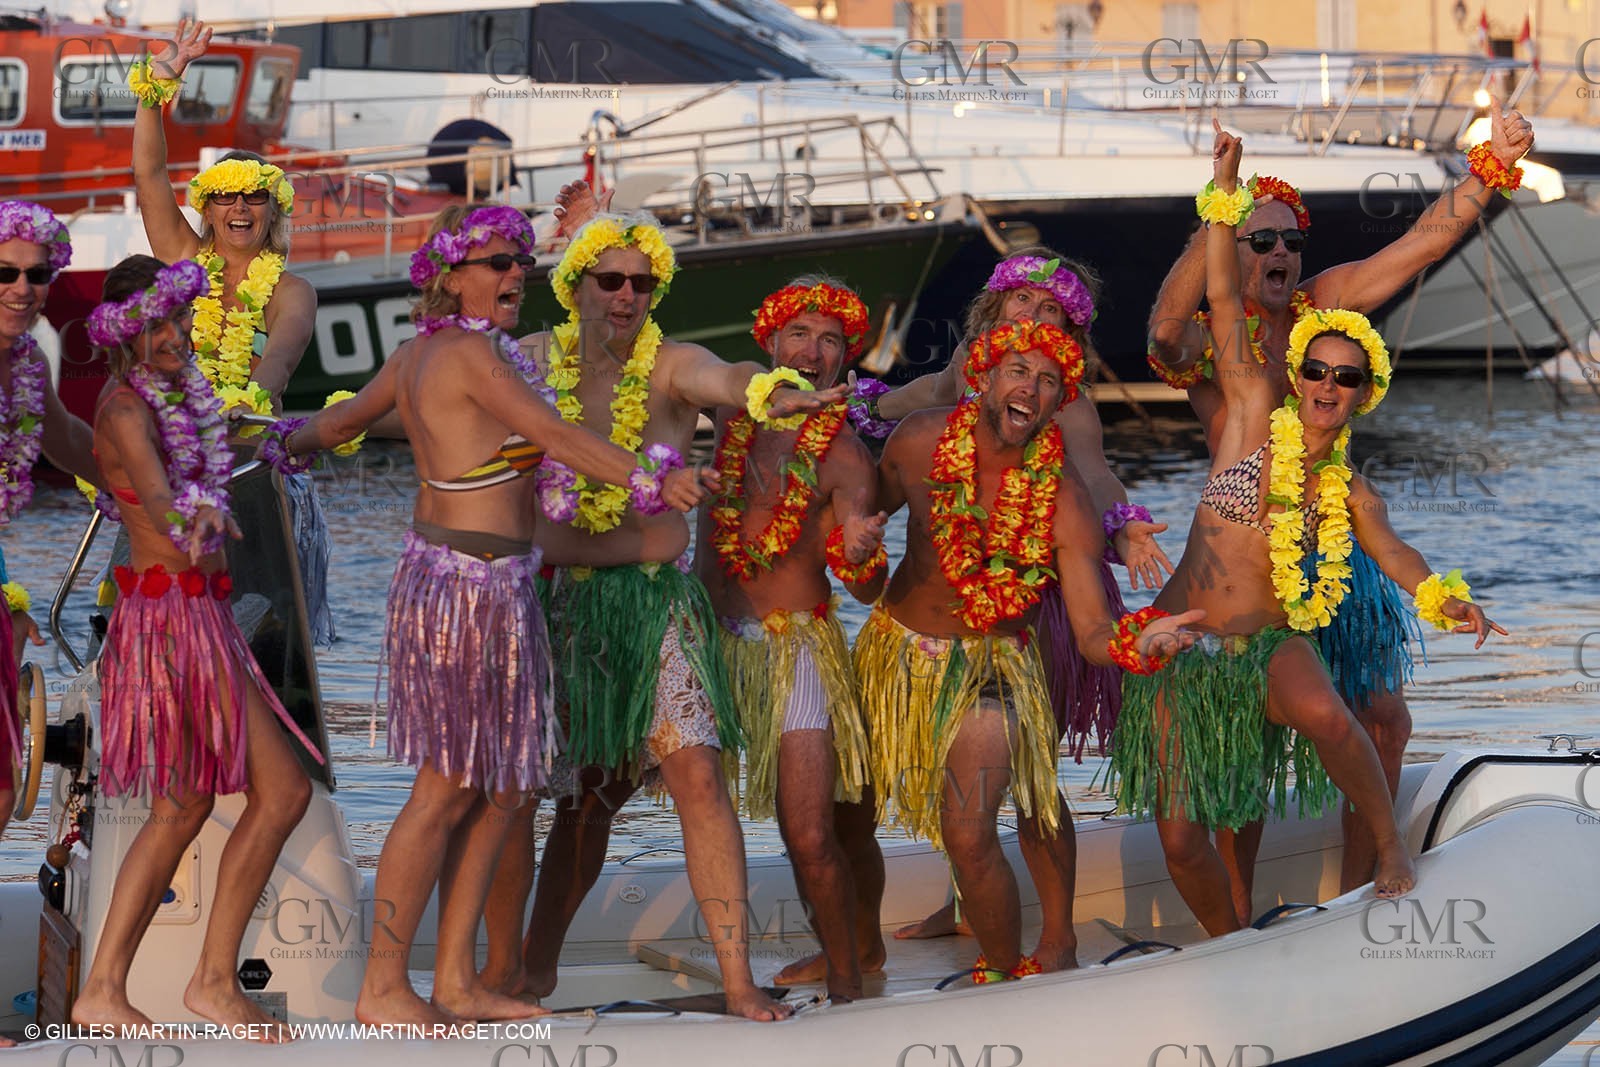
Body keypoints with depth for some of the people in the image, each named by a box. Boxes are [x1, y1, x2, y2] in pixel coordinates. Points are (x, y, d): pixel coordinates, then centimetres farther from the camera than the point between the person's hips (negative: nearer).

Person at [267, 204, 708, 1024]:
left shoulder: (417, 354, 10)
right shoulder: (472, 354, -16)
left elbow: (344, 417, 26)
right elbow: (555, 437, -26)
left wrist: (292, 440, 46)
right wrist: (649, 480, -35)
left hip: (440, 569, 10)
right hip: (471, 586, -10)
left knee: (500, 788, 12)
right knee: (447, 792, -3)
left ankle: (457, 981, 16)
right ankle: (383, 988, 4)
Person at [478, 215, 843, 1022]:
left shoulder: (671, 367, -6)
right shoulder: (532, 360, 1)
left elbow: (727, 379, -28)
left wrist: (774, 394, -50)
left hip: (652, 601, -1)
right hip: (551, 599, 1)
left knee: (698, 775, -10)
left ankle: (738, 978, -6)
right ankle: (507, 964, 23)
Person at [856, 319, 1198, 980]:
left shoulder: (1066, 504, -20)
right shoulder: (920, 442, -12)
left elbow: (1092, 632, -23)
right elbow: (869, 509, 11)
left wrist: (1136, 646, -43)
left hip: (985, 667, -3)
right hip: (894, 652, 3)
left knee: (969, 837, -18)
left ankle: (1005, 974, 3)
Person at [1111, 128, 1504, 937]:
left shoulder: (1349, 493, 4)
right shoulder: (1255, 412, 0)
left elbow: (1392, 552, -14)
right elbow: (1224, 303, -4)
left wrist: (1442, 597, -35)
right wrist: (1225, 192, -10)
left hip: (1269, 647, 0)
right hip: (1182, 649, 0)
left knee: (1326, 717, -34)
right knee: (1181, 839, -7)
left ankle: (1390, 843, -9)